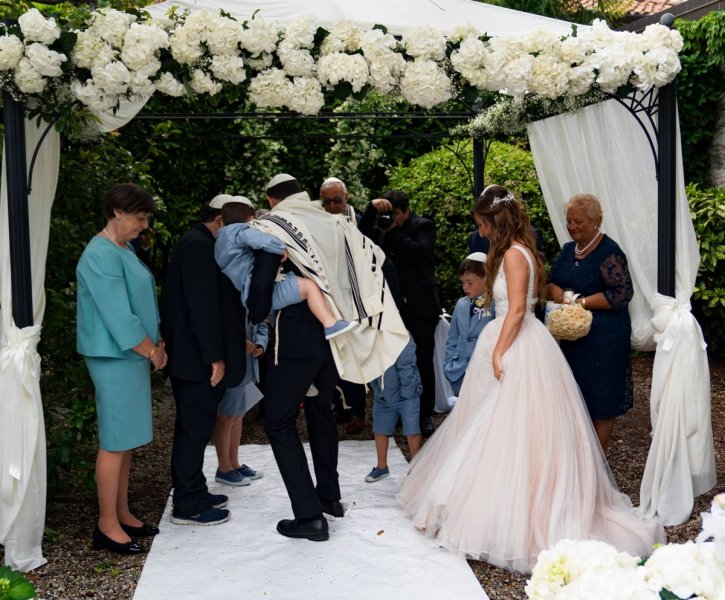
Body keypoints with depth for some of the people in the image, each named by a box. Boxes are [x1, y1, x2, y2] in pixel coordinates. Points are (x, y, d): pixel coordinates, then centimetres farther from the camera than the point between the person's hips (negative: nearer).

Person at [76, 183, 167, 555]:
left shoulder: (125, 250, 13)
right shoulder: (101, 255, -16)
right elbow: (119, 316, -20)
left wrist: (156, 344, 6)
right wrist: (152, 351, -10)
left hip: (134, 356, 9)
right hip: (115, 358, -9)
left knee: (126, 440, 14)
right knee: (114, 442, -3)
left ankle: (122, 515, 24)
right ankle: (107, 526, 6)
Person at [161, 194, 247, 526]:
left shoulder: (199, 244, 16)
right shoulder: (199, 246, -16)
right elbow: (203, 306, -22)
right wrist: (215, 357, -20)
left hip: (195, 355, 10)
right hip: (197, 358, -10)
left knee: (195, 426, 16)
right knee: (195, 428, -2)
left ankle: (193, 493, 27)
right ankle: (187, 506, 8)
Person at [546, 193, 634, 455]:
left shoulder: (609, 252, -13)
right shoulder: (568, 250, 10)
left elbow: (623, 293, -19)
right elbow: (551, 283, 15)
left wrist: (580, 302, -19)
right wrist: (554, 291, -10)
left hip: (604, 336, -7)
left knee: (601, 397, 4)